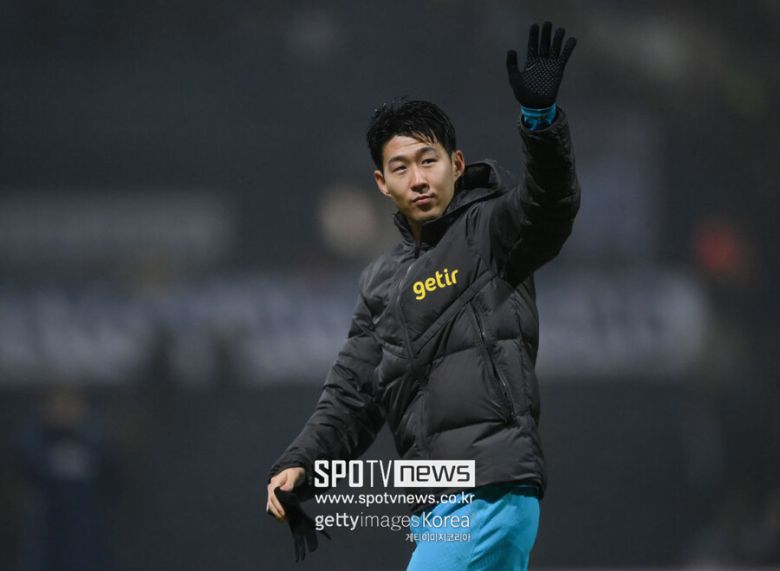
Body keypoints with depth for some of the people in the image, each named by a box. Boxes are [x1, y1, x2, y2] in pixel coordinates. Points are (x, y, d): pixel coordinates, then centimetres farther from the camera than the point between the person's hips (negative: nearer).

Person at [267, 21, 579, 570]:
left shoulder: (490, 229, 1)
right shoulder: (382, 282, 21)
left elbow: (549, 202, -20)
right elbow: (352, 394, 20)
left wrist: (540, 114, -39)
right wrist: (299, 465, 4)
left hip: (492, 489, -8)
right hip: (433, 504, 8)